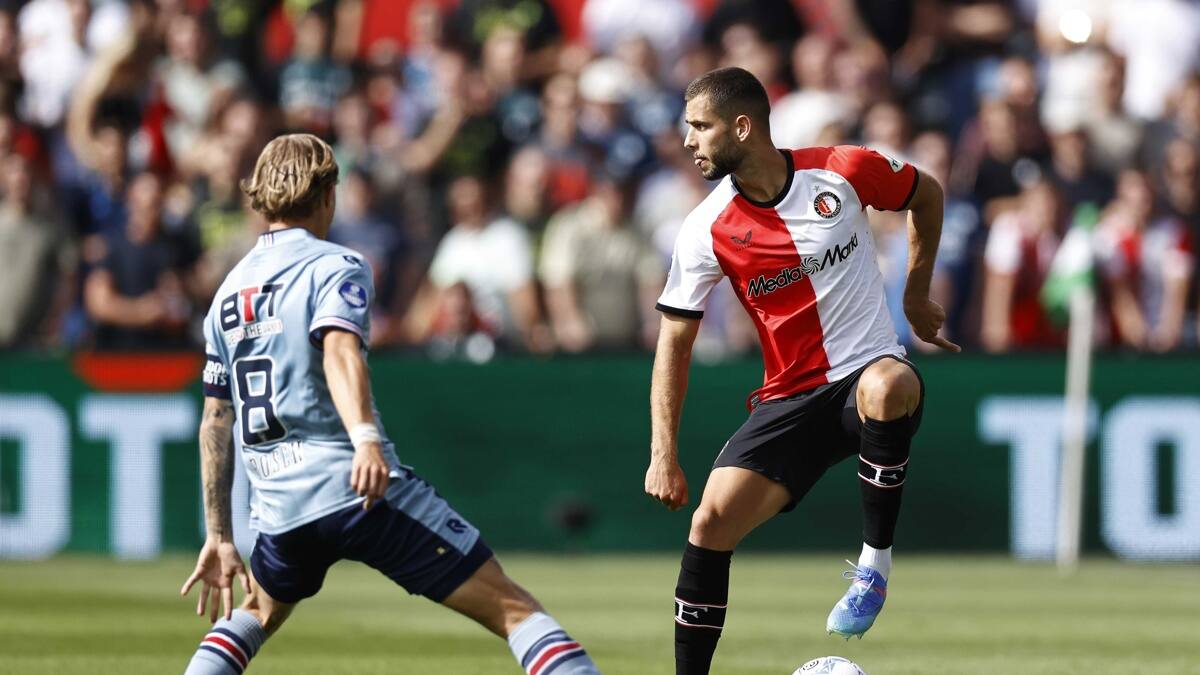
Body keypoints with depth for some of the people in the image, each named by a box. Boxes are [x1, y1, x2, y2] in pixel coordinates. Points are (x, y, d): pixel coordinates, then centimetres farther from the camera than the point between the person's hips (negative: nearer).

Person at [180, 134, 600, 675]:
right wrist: (365, 438, -38)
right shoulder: (335, 266, -1)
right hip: (361, 490, -6)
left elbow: (216, 420, 21)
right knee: (512, 607, -8)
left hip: (279, 507, 6)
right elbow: (339, 350, -22)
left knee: (257, 613, 36)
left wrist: (219, 536, 24)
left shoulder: (229, 291, 18)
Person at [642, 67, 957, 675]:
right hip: (790, 398, 2)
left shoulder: (843, 171, -10)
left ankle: (875, 564, -21)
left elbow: (927, 194, 12)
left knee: (885, 386, -39)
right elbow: (675, 340, 1)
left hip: (869, 375, -2)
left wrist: (916, 294, 14)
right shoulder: (706, 230, -6)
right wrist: (663, 454, -5)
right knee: (711, 522, -14)